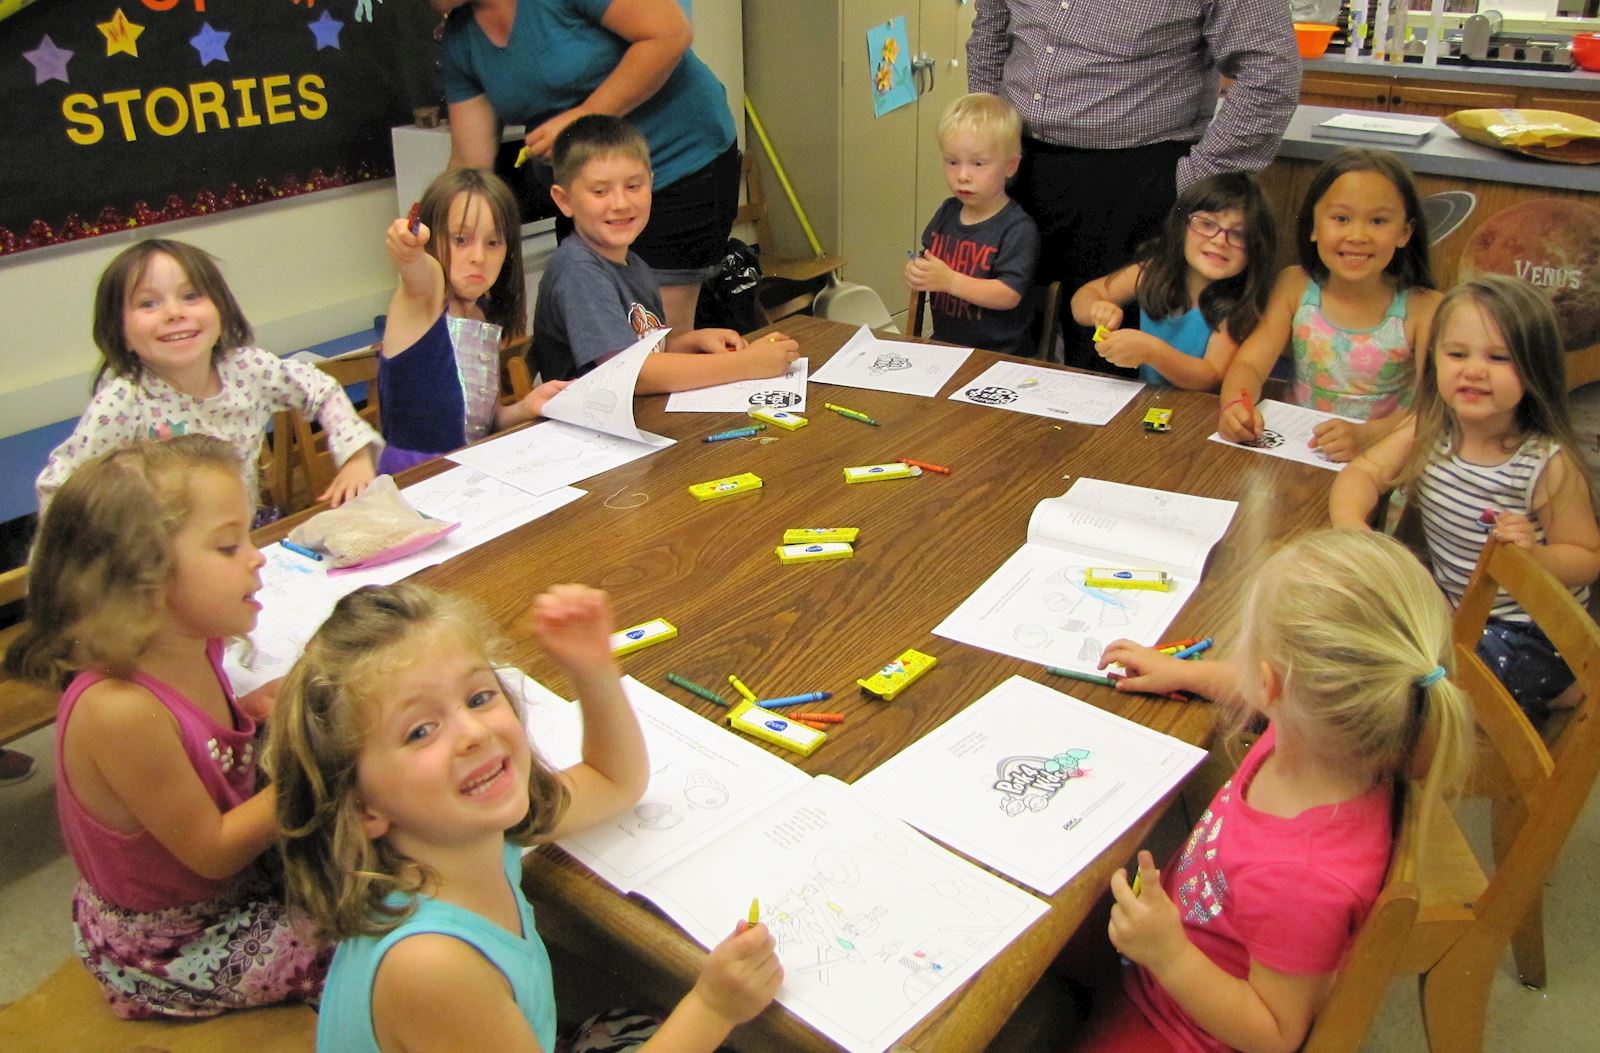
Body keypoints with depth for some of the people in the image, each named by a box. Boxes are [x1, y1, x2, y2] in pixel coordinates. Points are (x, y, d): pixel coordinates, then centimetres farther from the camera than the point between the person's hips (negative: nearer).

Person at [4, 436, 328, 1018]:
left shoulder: (190, 645, -11)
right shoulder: (119, 709, -35)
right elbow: (212, 851, -26)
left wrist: (254, 708, -10)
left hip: (231, 888, 7)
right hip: (167, 949, -7)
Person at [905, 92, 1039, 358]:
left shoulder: (1018, 228, -11)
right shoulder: (947, 212, 11)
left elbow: (1009, 295, -18)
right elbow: (926, 260, 22)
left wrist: (949, 280, -24)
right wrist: (915, 273, -3)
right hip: (943, 343, 5)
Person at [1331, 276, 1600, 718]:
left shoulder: (1548, 464, -21)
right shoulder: (1429, 433, -8)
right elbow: (1363, 472, -6)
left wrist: (1533, 553, -33)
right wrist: (1350, 525, -27)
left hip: (1527, 634, -5)